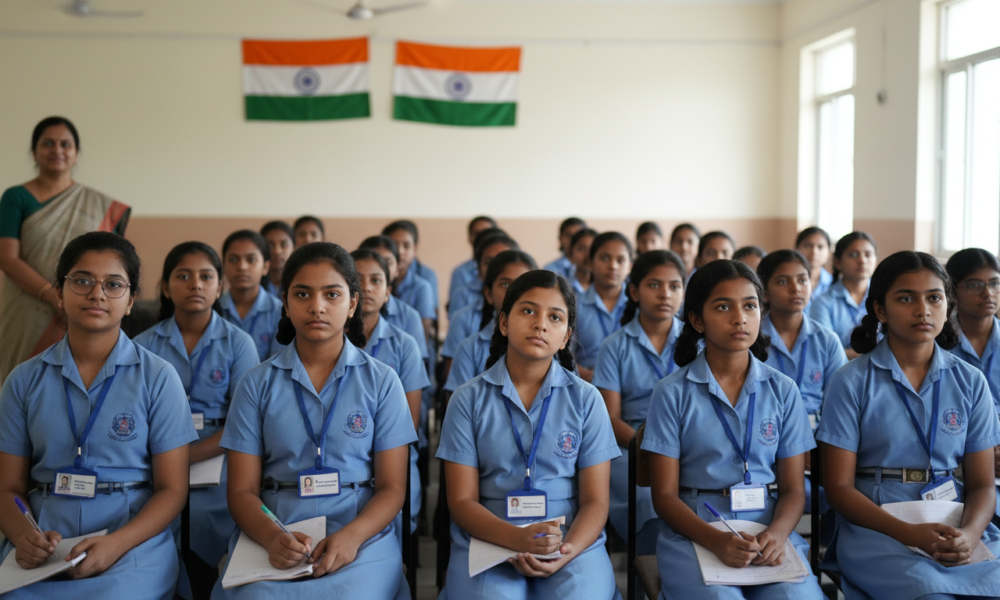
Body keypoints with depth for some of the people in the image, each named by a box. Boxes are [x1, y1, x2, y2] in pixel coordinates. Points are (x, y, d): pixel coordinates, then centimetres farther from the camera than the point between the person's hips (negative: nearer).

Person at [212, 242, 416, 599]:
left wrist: (352, 536, -15)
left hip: (362, 540, -1)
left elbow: (393, 487, 4)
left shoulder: (382, 382, 7)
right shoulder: (257, 384, 8)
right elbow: (242, 491, 5)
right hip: (273, 539, 1)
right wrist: (273, 538, -16)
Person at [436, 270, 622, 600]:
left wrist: (567, 551, -16)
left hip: (572, 541, 1)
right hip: (489, 538, 0)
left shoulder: (586, 399, 6)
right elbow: (462, 501, 1)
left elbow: (595, 501, 5)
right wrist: (518, 538, -18)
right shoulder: (469, 399, 4)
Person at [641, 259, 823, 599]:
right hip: (693, 533, -1)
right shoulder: (672, 393, 1)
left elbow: (793, 489, 8)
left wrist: (776, 534, -14)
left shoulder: (782, 391, 9)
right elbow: (665, 495, 0)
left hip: (770, 530, 2)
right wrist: (716, 540, -17)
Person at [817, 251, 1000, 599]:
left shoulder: (970, 382, 11)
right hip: (876, 528, -3)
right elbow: (839, 488, -2)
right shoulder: (852, 382, 1)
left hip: (956, 527, 4)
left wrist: (969, 533, -13)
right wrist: (910, 534, -16)